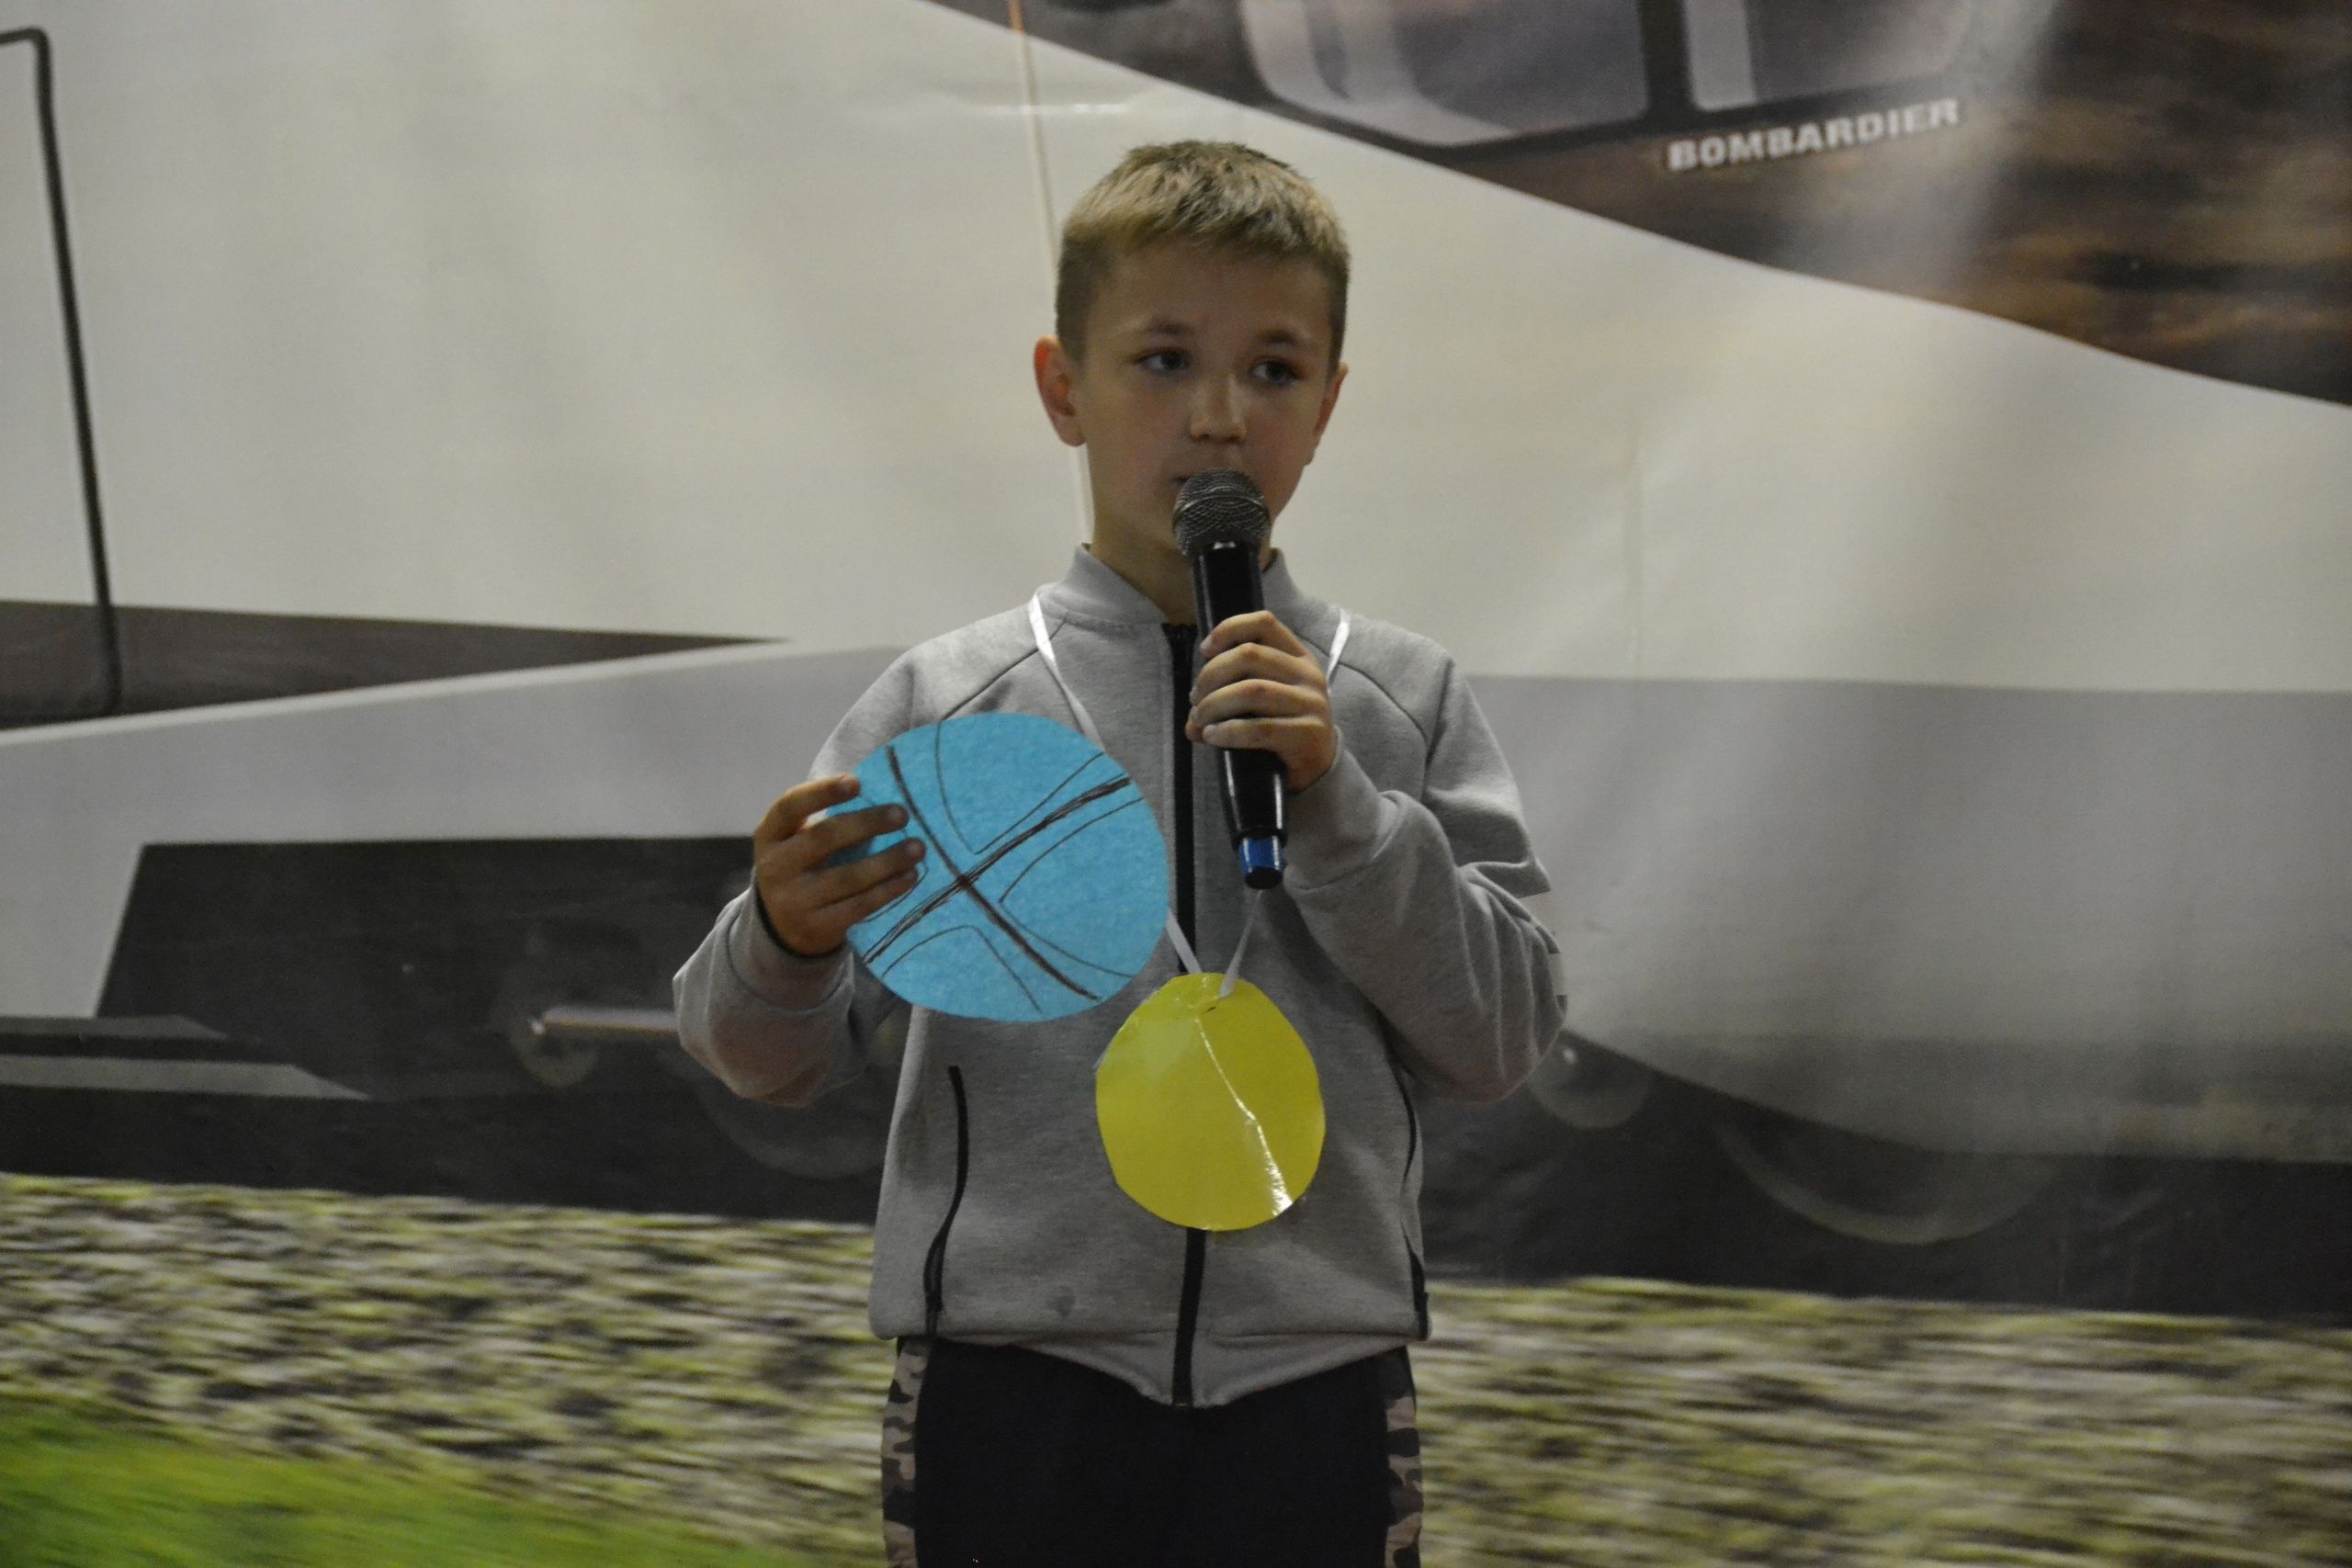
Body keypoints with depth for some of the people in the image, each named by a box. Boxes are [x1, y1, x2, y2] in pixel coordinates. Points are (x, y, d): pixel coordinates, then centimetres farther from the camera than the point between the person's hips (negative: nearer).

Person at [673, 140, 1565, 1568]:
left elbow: (1503, 1035, 0)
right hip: (1014, 1395, 0)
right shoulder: (950, 700, 2)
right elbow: (777, 1060, 3)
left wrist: (1336, 805, -11)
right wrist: (787, 941, -19)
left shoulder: (1403, 697, 5)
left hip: (1314, 1396, 1)